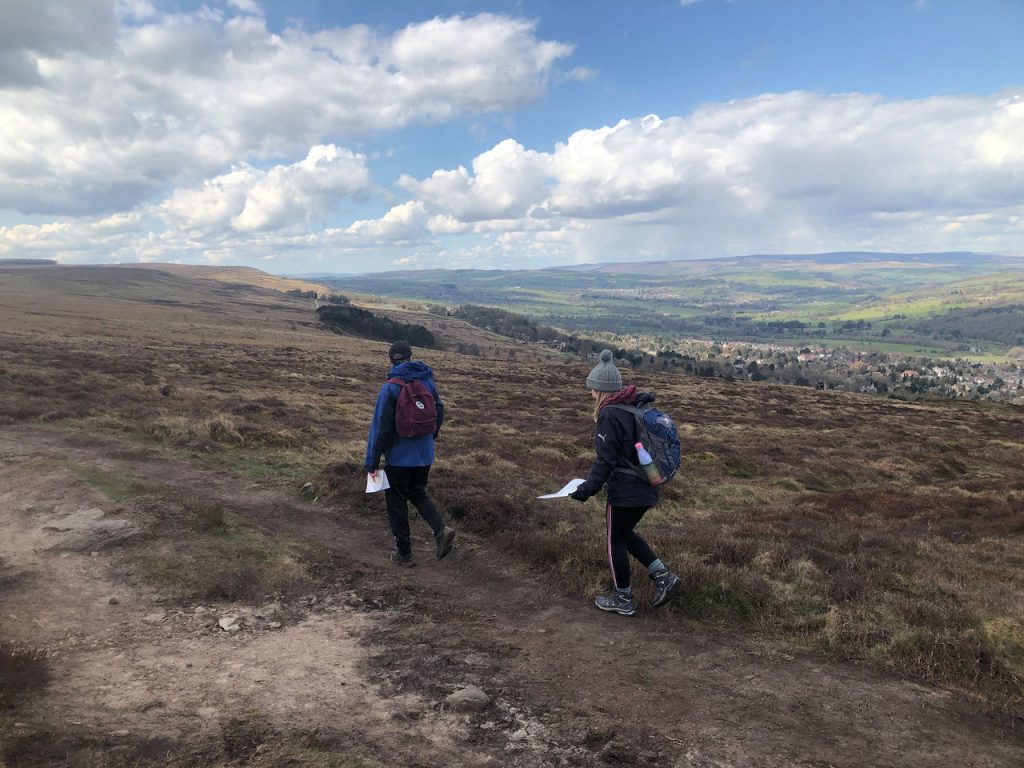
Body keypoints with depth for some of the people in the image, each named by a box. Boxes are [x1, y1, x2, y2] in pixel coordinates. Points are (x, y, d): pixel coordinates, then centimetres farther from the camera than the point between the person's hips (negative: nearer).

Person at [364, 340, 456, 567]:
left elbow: (380, 427, -17)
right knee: (418, 493, 24)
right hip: (424, 455, 5)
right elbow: (439, 414, 9)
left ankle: (404, 554, 17)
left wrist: (372, 462, -11)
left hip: (399, 457, -5)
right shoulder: (427, 382, 0)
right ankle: (441, 529, 2)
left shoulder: (390, 388, -16)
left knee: (397, 503, 10)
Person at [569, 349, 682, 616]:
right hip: (647, 488, 8)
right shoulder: (636, 407, 5)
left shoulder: (609, 415, -19)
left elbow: (605, 461, -21)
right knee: (625, 533, 26)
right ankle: (663, 575, 17)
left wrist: (587, 489, -13)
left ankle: (623, 599, 24)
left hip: (625, 492, -8)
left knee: (616, 541, 11)